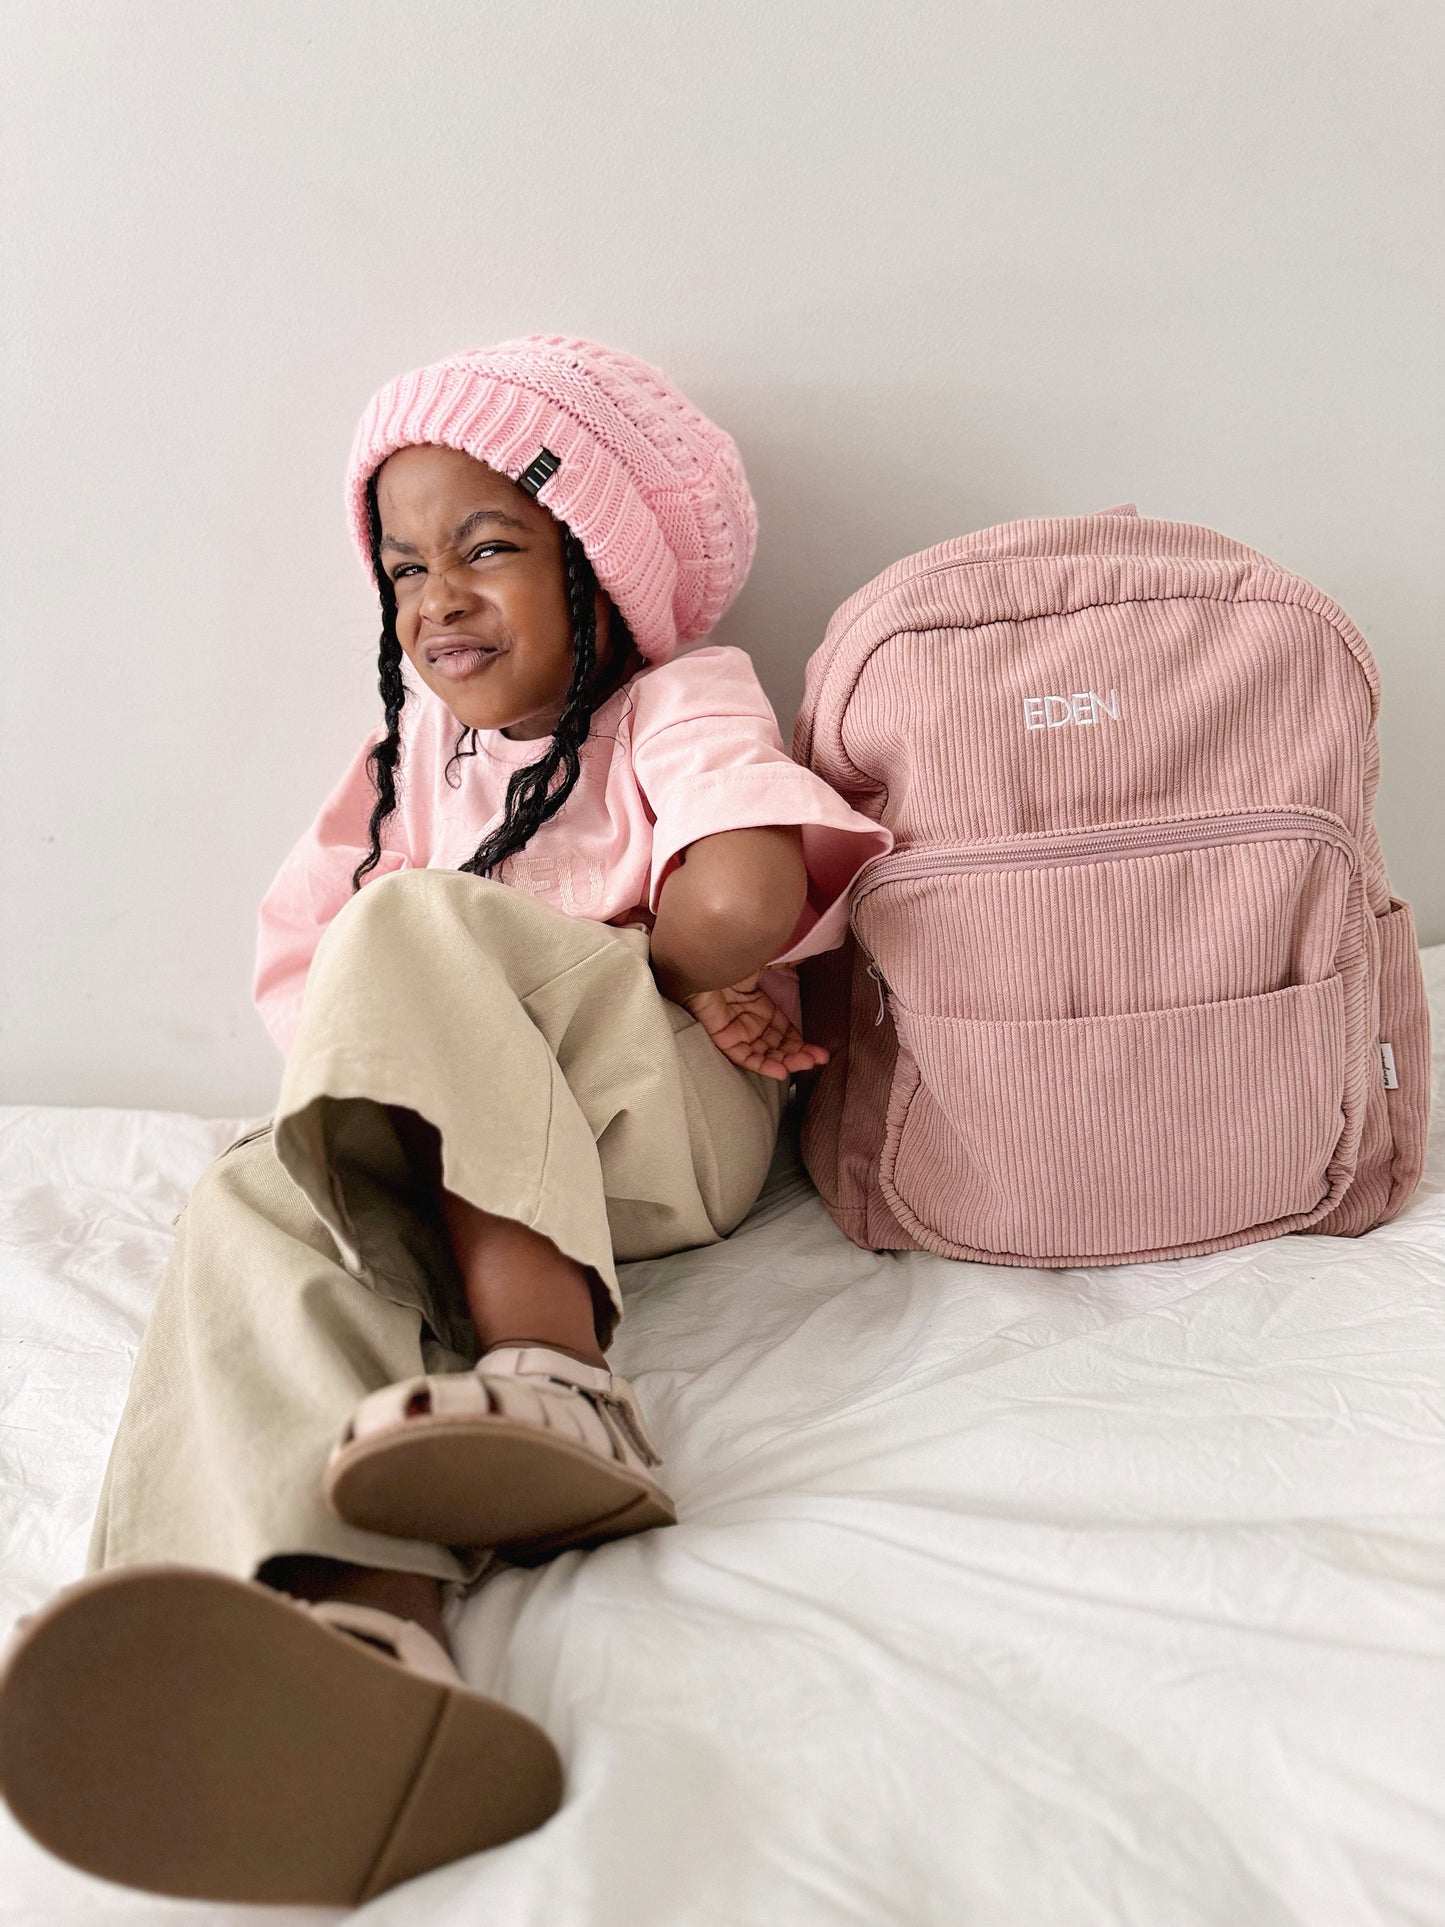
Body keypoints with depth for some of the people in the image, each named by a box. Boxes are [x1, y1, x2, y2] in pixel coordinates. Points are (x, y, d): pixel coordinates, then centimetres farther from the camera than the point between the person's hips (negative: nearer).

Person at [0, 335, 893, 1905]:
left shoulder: (680, 699, 6)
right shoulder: (417, 744, 24)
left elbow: (743, 900, -19)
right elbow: (303, 969, 8)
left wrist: (596, 979, 0)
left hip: (675, 1126, -4)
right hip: (449, 1165, 4)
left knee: (420, 926, -25)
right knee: (257, 1204, -28)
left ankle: (545, 1377, -37)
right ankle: (356, 1619, -57)